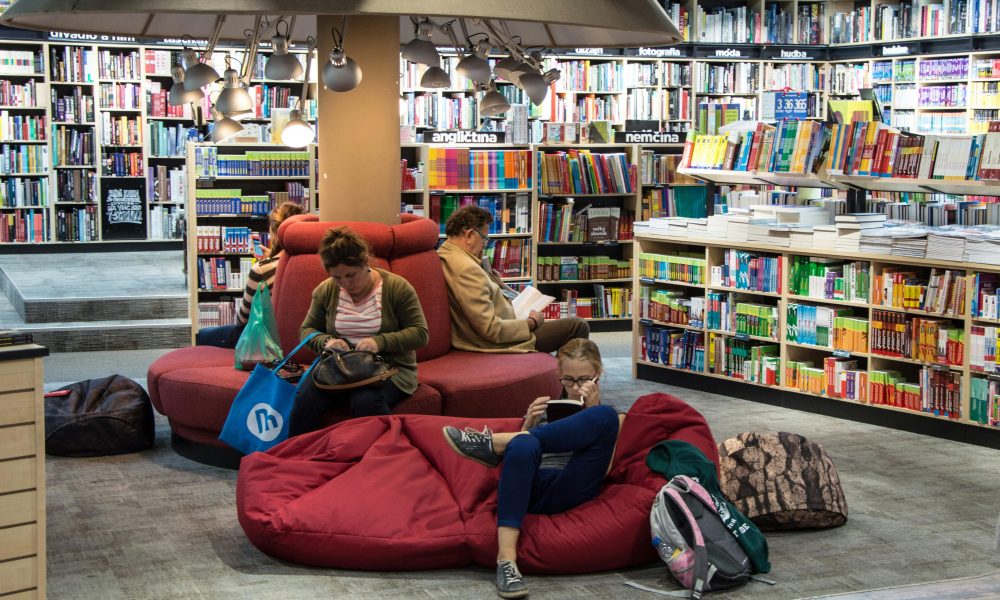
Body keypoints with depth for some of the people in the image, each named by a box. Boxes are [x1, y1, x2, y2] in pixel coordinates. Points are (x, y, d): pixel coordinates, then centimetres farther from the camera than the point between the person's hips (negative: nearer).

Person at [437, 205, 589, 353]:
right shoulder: (467, 269, -27)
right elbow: (491, 329, -27)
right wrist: (531, 322, -14)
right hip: (496, 344, -11)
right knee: (578, 326, -2)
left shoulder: (443, 256, 5)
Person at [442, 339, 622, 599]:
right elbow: (520, 451, 17)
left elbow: (602, 467, 2)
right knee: (523, 445, -36)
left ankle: (493, 442, -24)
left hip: (570, 491, -1)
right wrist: (529, 424, 1)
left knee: (605, 416, -26)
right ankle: (506, 558, -43)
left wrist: (592, 411, -3)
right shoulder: (545, 409, 28)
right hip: (535, 487, 1)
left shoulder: (614, 418, 21)